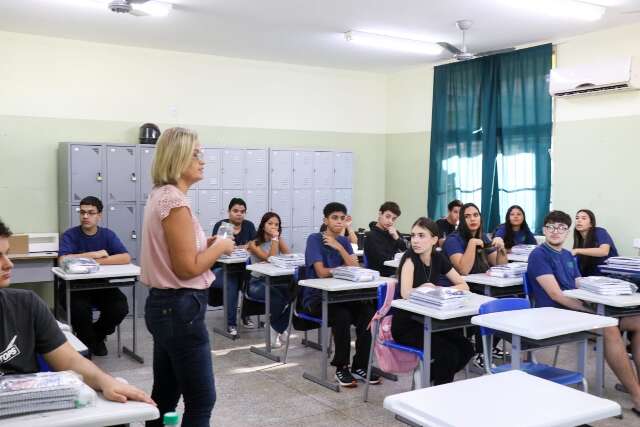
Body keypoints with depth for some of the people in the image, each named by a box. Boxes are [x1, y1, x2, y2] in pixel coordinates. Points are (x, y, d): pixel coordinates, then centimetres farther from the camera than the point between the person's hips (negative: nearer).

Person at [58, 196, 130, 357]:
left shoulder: (107, 234, 1)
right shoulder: (70, 235, -4)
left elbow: (126, 258, -12)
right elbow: (63, 260, -22)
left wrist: (96, 262, -20)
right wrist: (94, 254, -18)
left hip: (102, 285, 2)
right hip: (75, 287, -2)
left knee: (120, 308, -23)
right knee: (80, 308, -33)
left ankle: (98, 335, 12)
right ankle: (87, 340, 3)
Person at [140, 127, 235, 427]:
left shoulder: (160, 196, 12)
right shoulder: (175, 202, -19)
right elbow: (188, 268, -22)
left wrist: (207, 244, 11)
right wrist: (220, 246, -8)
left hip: (165, 304, 10)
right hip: (181, 308, -10)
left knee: (165, 395, 18)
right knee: (201, 401, -1)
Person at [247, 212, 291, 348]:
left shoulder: (279, 240, 8)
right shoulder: (254, 244, -7)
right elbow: (270, 259, -20)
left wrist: (278, 237, -10)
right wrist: (274, 239, -17)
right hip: (257, 283, -5)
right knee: (278, 296, -34)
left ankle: (278, 329, -7)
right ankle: (275, 330, -8)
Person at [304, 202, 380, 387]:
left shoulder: (344, 241, 10)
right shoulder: (314, 239, -8)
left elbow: (355, 269, -3)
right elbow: (321, 272, -18)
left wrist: (339, 248, -13)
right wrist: (345, 269, -6)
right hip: (316, 297, -5)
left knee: (369, 313, -20)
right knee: (342, 316, -33)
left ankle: (359, 366, -6)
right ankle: (341, 368, -14)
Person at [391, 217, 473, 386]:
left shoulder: (438, 258, 0)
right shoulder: (410, 257, -17)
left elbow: (464, 286, 5)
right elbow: (406, 294, -32)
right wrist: (426, 288, -15)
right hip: (406, 325, -6)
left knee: (466, 349, -8)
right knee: (449, 353, -22)